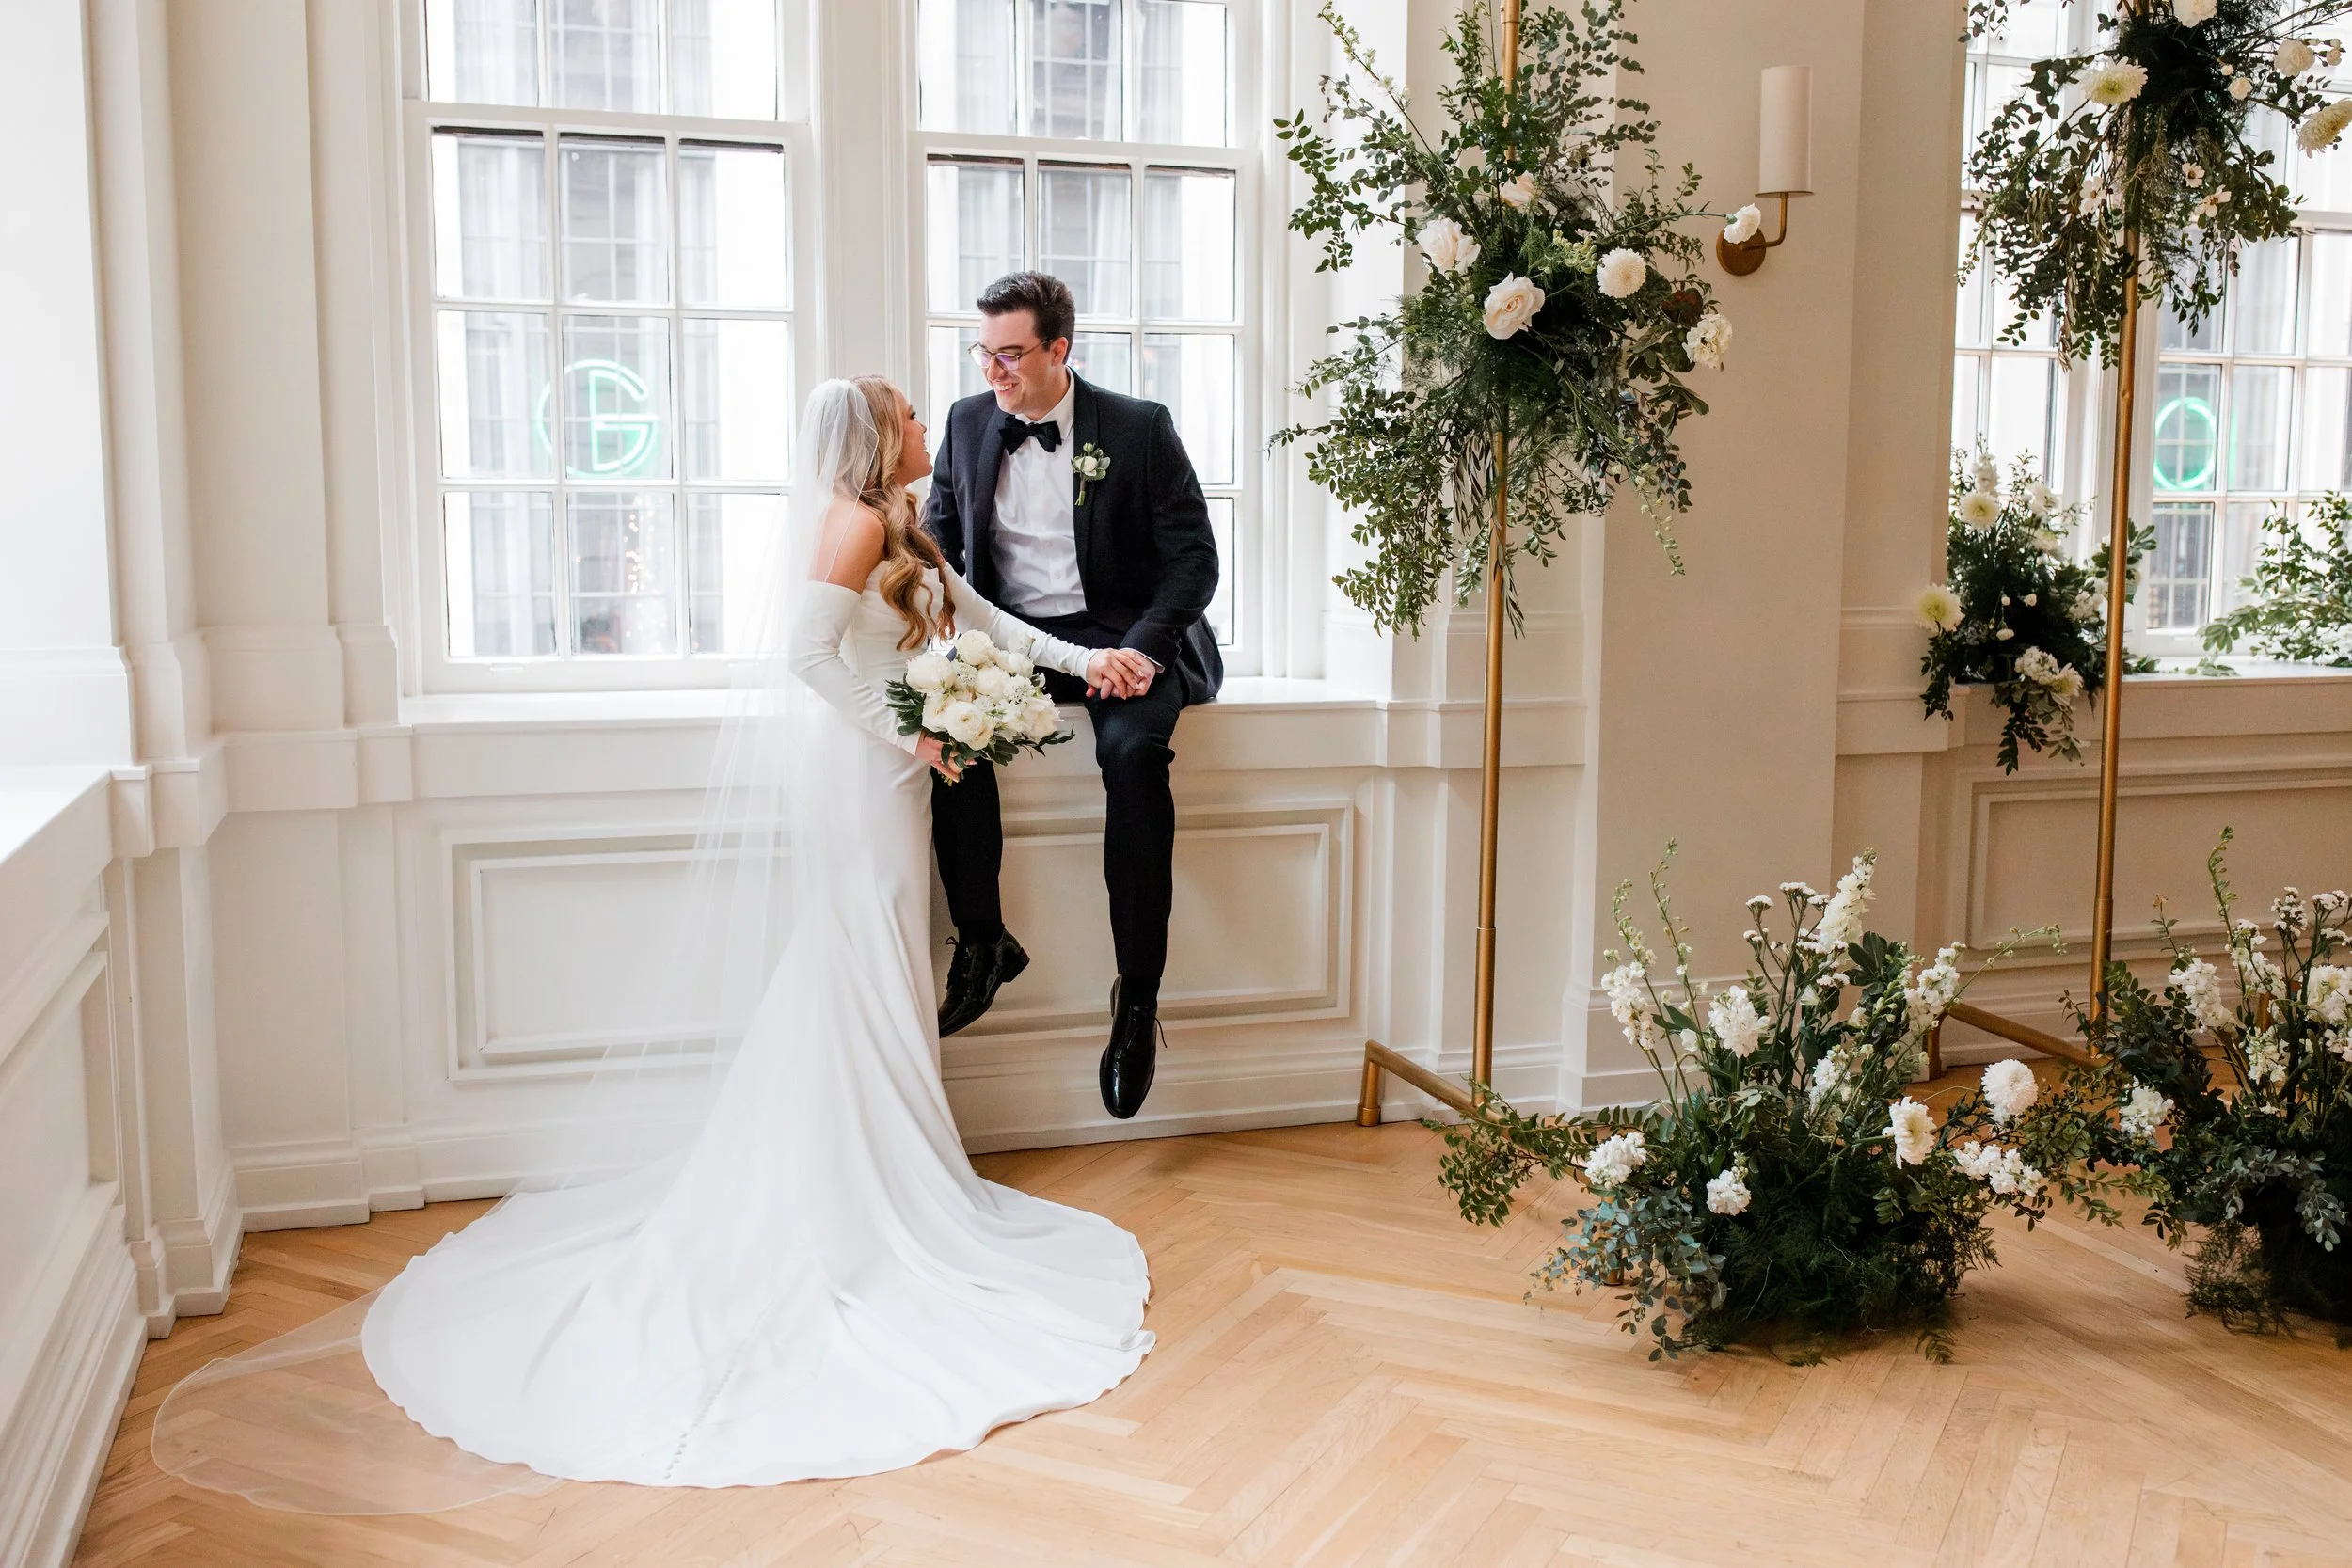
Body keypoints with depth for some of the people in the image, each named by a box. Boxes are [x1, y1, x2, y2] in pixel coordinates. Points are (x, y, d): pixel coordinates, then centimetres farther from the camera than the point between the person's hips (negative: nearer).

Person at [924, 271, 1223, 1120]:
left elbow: (1193, 557, -5)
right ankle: (982, 941, -15)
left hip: (1119, 637, -3)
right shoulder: (967, 423, 9)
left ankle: (1138, 994, -25)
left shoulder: (1139, 428, -3)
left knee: (1133, 749, -34)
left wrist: (1142, 649, -21)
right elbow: (939, 537, 17)